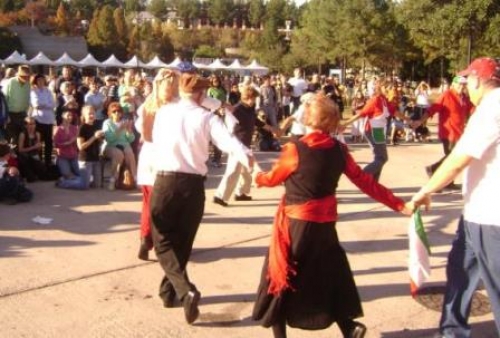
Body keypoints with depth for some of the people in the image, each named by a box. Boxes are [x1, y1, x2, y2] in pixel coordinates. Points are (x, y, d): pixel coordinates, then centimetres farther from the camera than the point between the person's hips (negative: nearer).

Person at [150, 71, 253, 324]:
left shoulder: (163, 112, 3)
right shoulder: (207, 118, -3)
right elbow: (228, 141, -20)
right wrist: (248, 157, -29)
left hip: (165, 181, 0)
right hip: (194, 184, 0)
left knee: (164, 242, 6)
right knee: (183, 242, 18)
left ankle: (186, 290, -14)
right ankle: (168, 291, 29)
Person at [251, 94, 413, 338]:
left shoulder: (295, 149, -15)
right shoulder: (339, 150, -2)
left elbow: (273, 178, 1)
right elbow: (365, 182, 1)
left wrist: (257, 177, 24)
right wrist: (399, 205, 8)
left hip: (296, 224, -5)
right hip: (325, 224, 5)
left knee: (279, 278, 10)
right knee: (330, 275, 23)